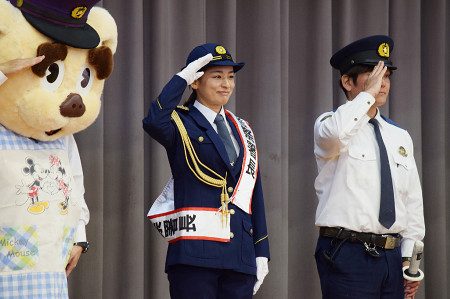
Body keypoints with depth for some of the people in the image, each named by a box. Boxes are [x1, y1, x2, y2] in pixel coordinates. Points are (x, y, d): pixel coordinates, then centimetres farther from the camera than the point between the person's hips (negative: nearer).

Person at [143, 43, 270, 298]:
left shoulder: (242, 129, 18)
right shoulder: (181, 124, 0)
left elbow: (255, 195, 17)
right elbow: (154, 123, -26)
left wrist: (262, 252, 11)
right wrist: (180, 78, -15)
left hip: (240, 257, 6)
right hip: (195, 254, -6)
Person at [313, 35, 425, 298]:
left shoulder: (400, 137, 17)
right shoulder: (329, 126, 0)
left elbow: (413, 202, 18)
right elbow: (336, 132, -28)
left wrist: (408, 257, 10)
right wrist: (368, 94, -15)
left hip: (392, 257, 6)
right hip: (348, 255, -6)